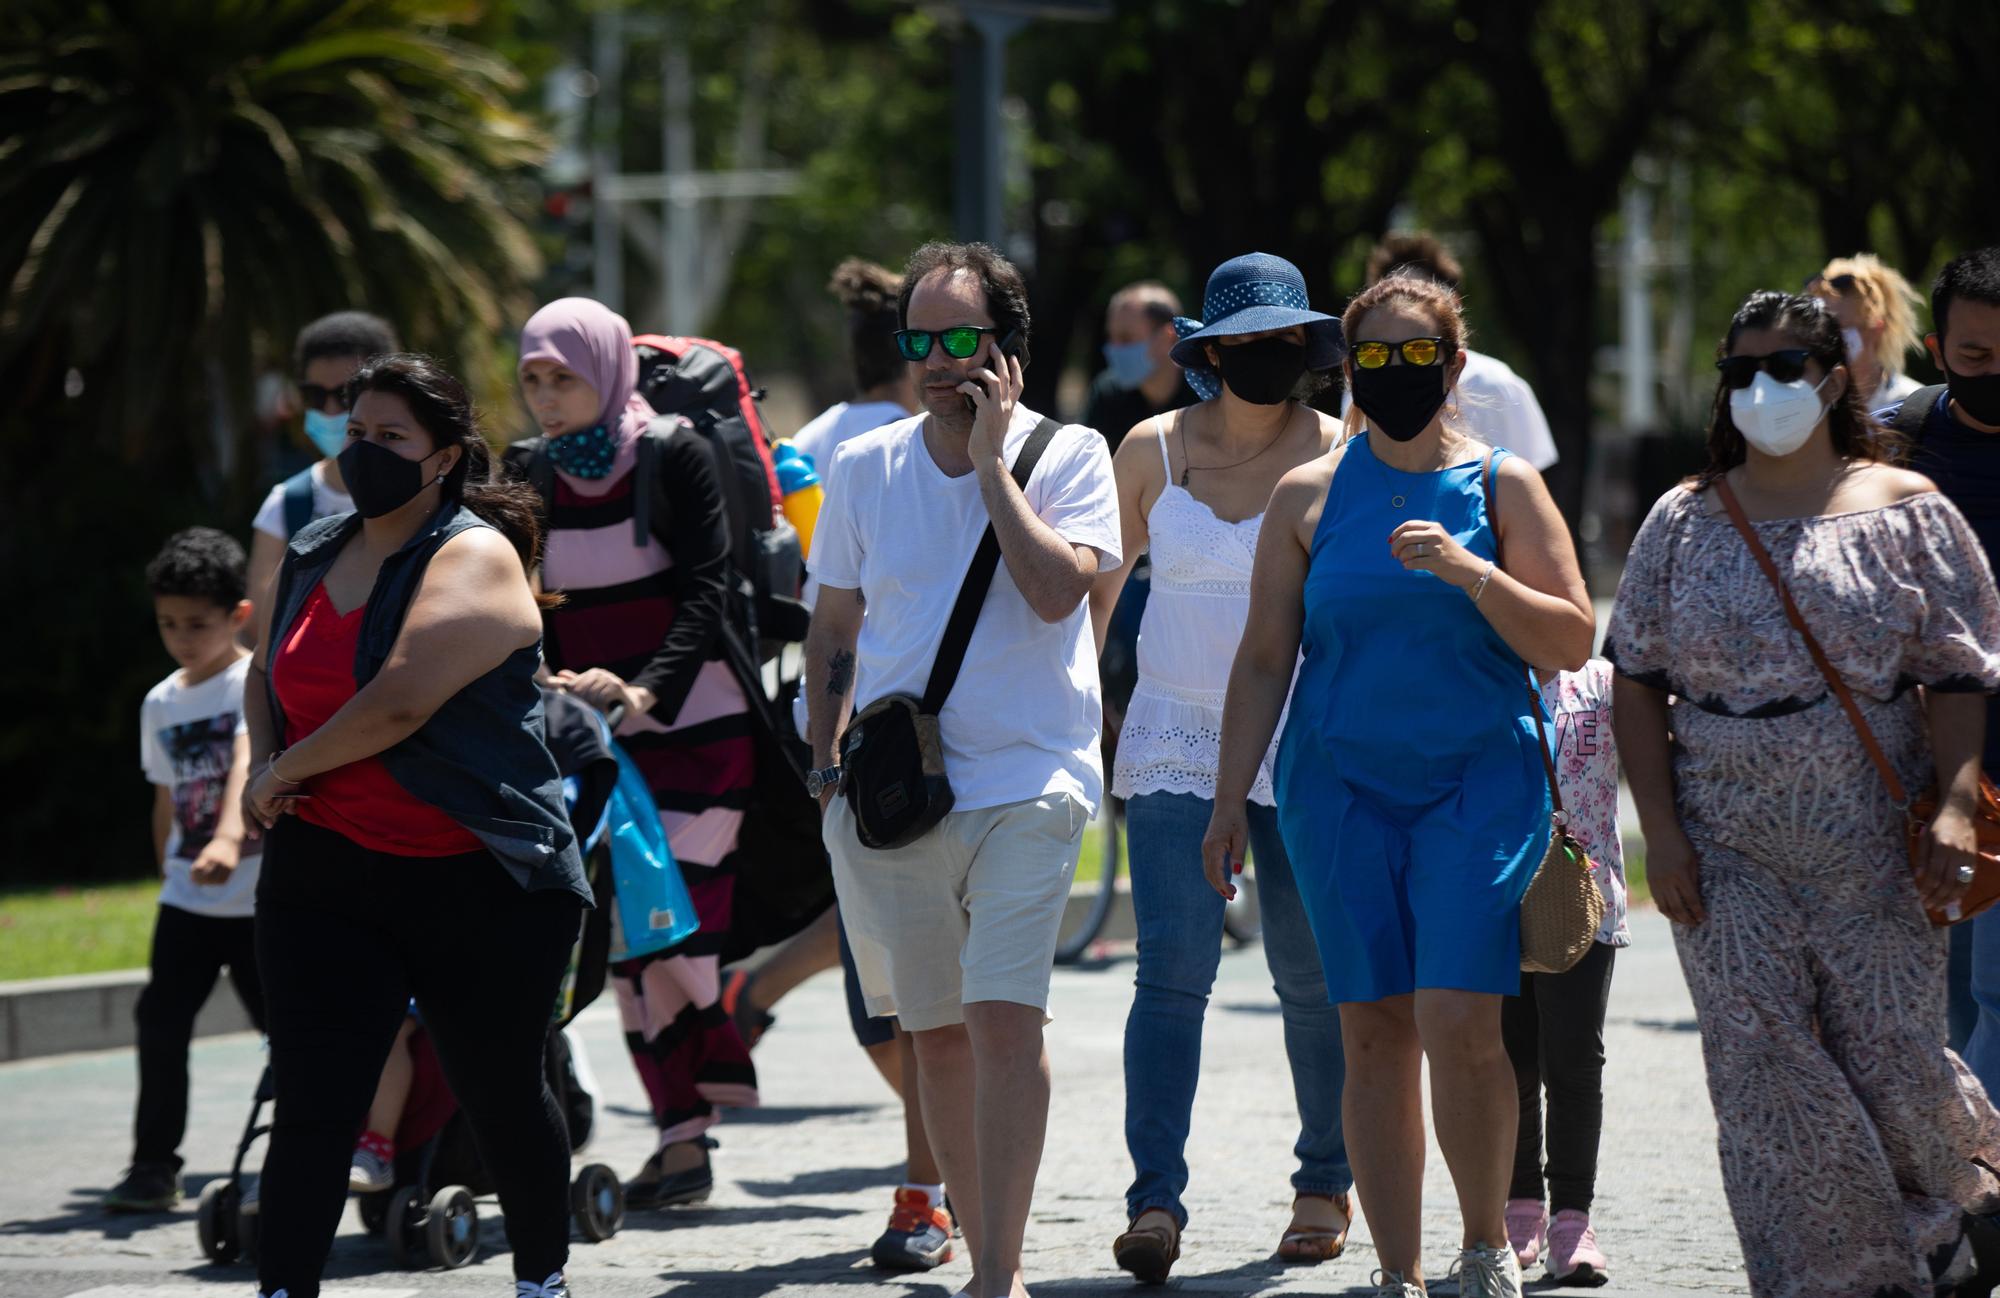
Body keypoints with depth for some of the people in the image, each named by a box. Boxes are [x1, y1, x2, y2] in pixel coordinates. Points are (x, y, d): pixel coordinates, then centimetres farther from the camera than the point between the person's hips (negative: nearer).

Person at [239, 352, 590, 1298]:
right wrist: (266, 772, 8)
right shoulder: (308, 559, 11)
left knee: (502, 1096, 10)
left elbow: (402, 702, -24)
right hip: (325, 873, 5)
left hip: (480, 882, -5)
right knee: (313, 1105, -6)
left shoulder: (473, 559, -11)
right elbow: (267, 675, 29)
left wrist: (288, 770, -10)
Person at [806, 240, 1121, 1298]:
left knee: (1004, 1019, -17)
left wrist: (990, 460, -13)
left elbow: (1057, 591, -17)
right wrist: (823, 763, 9)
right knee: (935, 1033, 10)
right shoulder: (864, 468, 8)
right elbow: (834, 629, 16)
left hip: (1025, 783, -4)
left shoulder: (1067, 456, -1)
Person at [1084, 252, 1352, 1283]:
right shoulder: (1152, 451, 3)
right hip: (1174, 737, 0)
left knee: (1312, 976, 6)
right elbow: (1100, 582, 15)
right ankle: (1155, 1201, -17)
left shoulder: (1340, 457, -1)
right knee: (1173, 967, -12)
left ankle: (1325, 1181, 25)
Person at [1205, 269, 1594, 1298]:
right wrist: (1230, 803, 6)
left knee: (1457, 1023, -15)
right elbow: (1263, 661, 11)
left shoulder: (1502, 487, 5)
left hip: (1479, 782, -2)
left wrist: (1471, 571, -14)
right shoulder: (1309, 497, 9)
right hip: (1342, 788, 2)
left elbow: (1571, 643, 0)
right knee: (1373, 1036, 0)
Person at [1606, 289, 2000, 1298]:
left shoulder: (1903, 512, 2)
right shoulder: (1686, 521, 8)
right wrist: (1660, 828, -3)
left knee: (1887, 1048, -4)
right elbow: (1638, 681, 8)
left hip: (1871, 837, -2)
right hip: (1727, 840, 2)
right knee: (1761, 1060, -7)